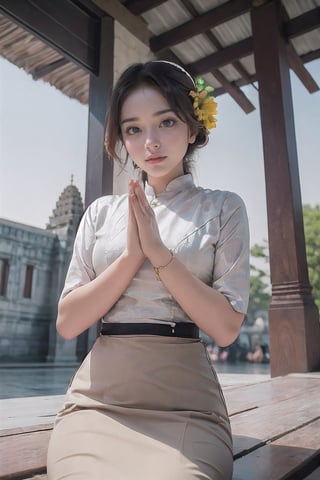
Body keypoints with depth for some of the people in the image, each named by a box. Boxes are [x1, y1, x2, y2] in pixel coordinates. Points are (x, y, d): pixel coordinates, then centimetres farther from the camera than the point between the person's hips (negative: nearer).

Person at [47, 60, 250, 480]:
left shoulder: (223, 208, 3)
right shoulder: (101, 212, 8)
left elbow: (226, 327, -6)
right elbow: (67, 323, 1)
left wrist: (158, 251, -12)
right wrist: (132, 254, -11)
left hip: (184, 401, -1)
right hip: (98, 399, 2)